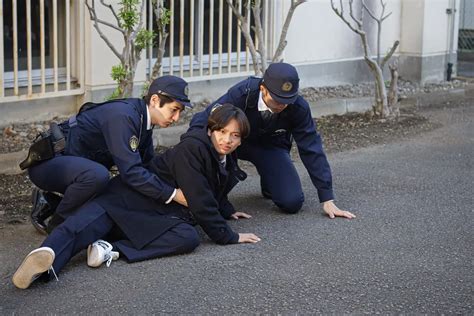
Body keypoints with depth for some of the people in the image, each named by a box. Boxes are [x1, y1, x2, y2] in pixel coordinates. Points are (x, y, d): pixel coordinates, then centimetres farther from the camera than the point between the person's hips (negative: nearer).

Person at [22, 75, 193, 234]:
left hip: (70, 165, 10)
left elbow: (148, 165, 10)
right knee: (97, 175, -38)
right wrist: (173, 194, -32)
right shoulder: (122, 116, -28)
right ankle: (57, 226, -13)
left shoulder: (141, 118, 2)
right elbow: (130, 171, -35)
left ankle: (49, 202, 18)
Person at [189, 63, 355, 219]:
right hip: (237, 141, -1)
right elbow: (199, 123, -30)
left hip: (271, 146, 2)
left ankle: (268, 181, 17)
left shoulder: (298, 107, -26)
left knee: (292, 203, -19)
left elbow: (312, 149, -19)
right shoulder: (241, 94, -32)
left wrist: (328, 199, -20)